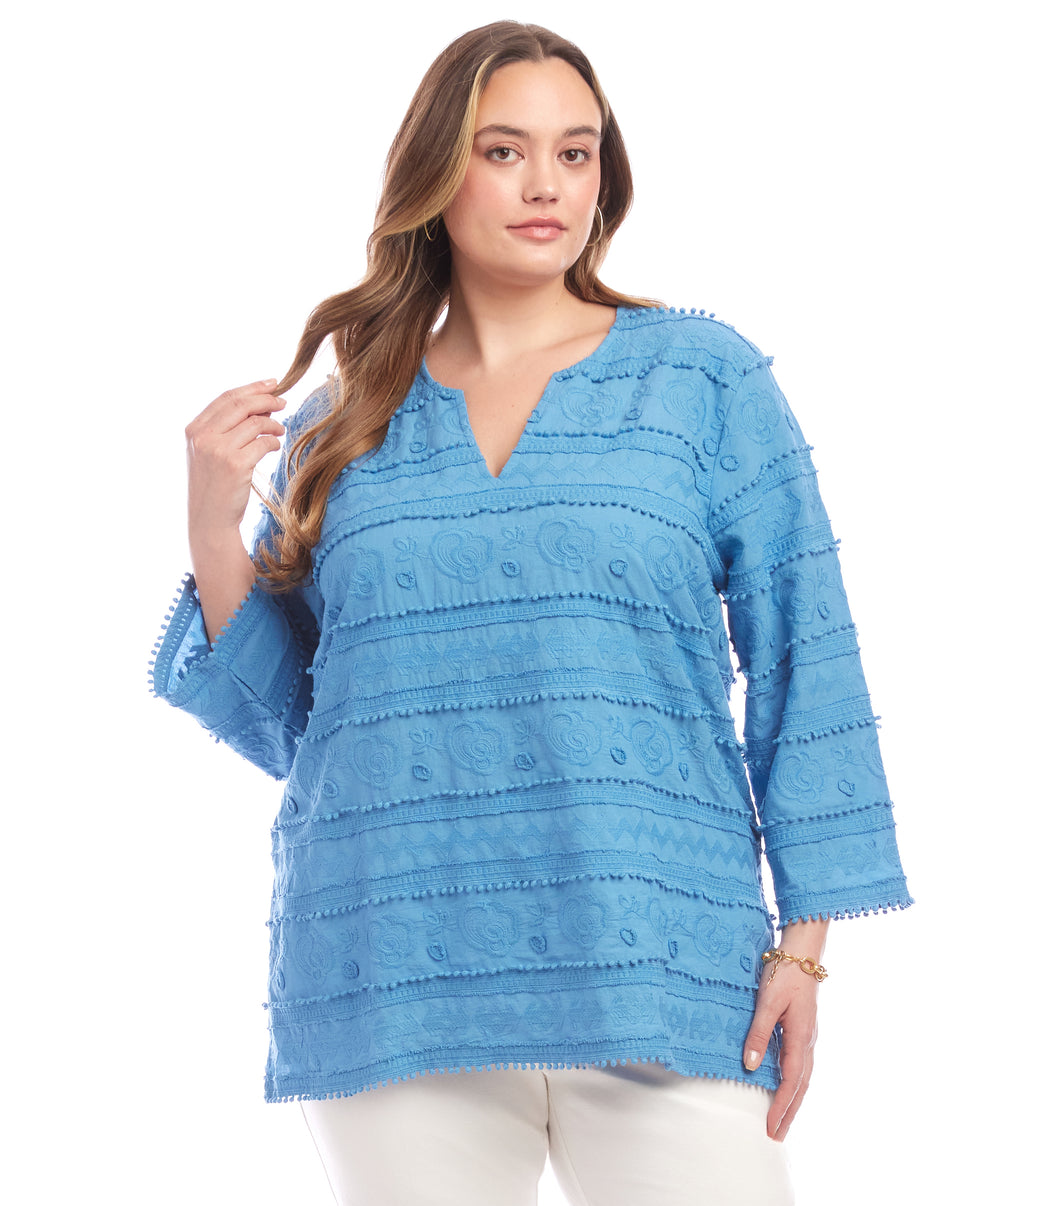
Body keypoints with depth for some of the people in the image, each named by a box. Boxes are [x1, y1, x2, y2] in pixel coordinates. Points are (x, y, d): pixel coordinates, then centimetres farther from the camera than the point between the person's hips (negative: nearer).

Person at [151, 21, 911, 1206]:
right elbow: (283, 722, 14)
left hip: (659, 976, -1)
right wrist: (213, 533, 0)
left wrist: (802, 940, -4)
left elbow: (802, 665, 3)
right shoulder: (342, 428, 12)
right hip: (393, 994, 2)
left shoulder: (704, 377, 6)